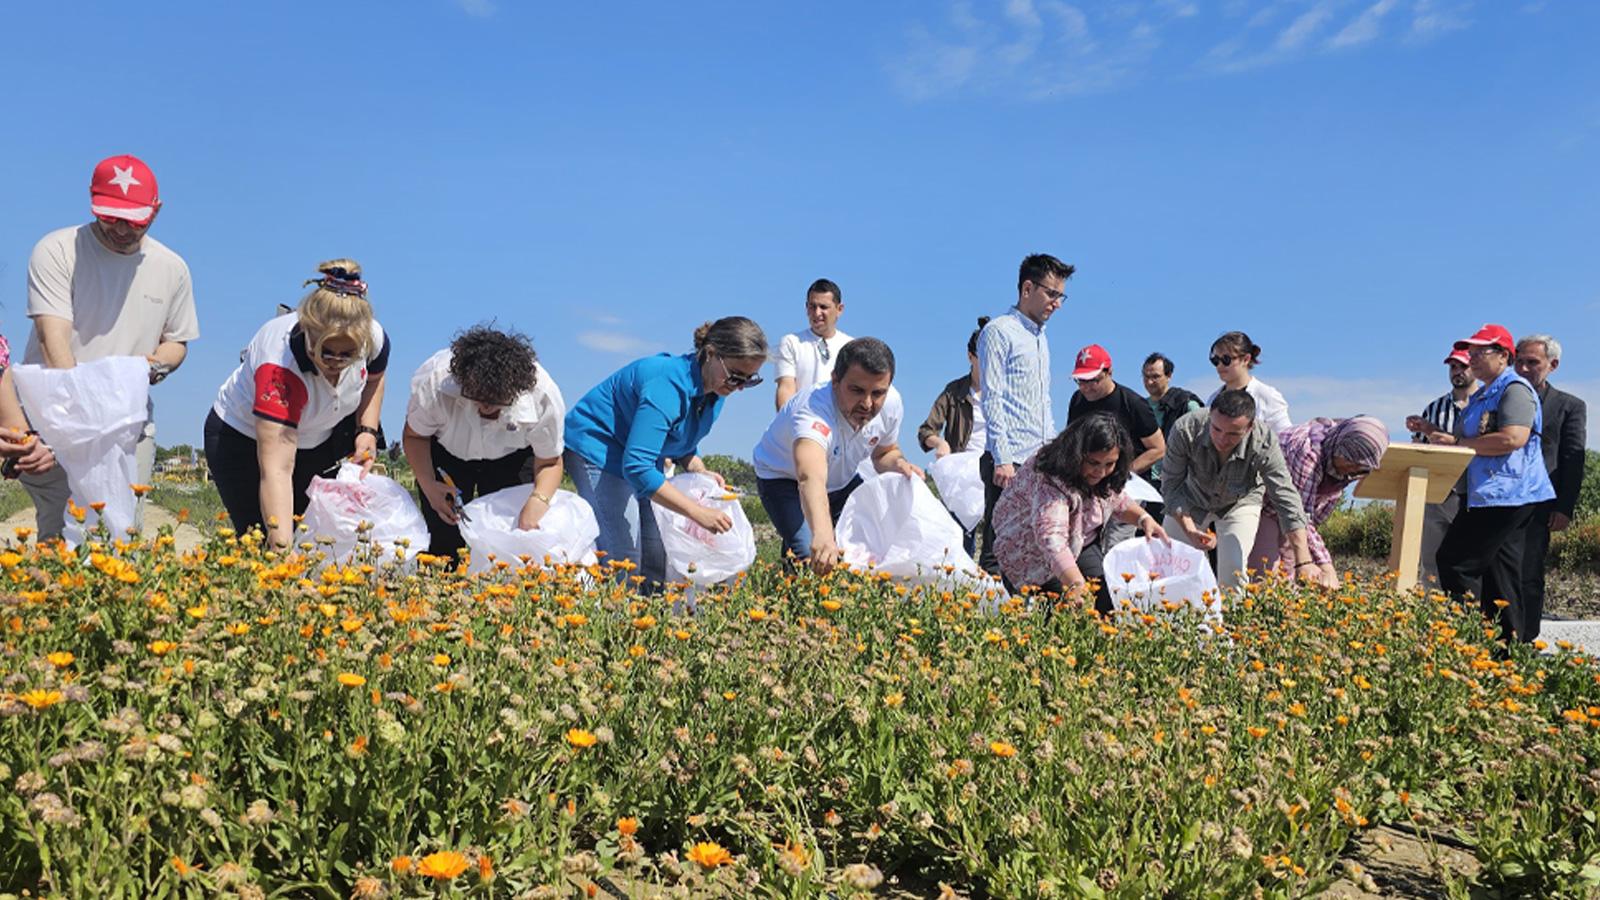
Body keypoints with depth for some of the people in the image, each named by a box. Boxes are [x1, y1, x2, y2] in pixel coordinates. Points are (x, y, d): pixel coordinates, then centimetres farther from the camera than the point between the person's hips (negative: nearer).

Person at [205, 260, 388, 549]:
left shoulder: (374, 339, -24)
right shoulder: (279, 364, -39)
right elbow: (276, 469, -44)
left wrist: (367, 430, -10)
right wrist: (282, 546, -51)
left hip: (321, 442, 5)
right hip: (243, 441, -4)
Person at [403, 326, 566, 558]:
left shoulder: (543, 396, -35)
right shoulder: (433, 382, -35)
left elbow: (549, 463, -18)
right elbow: (415, 436, -14)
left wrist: (538, 500, -38)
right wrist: (429, 486, -29)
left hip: (512, 458, 0)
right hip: (446, 452, 0)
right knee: (444, 543, -9)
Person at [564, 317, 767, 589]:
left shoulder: (715, 389, -4)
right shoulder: (668, 385, -31)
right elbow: (636, 467, -35)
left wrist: (701, 473, -9)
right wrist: (698, 512, -34)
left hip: (641, 456, 9)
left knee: (657, 562, 1)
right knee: (623, 561, -17)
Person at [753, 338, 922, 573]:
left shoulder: (891, 402, -21)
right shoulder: (813, 412, -43)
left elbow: (883, 453, 1)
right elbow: (811, 479, -61)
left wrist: (898, 463, -23)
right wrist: (822, 535, -79)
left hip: (842, 480, 6)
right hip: (782, 479, -6)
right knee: (811, 556, -25)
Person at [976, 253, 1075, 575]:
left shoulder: (1040, 337, 21)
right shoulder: (999, 331, -5)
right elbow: (992, 399, -12)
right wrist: (1003, 459, -17)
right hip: (1010, 462, -8)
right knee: (998, 549, -7)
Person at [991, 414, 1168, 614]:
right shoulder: (1049, 480, -37)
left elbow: (1115, 499, 13)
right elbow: (1051, 537, -50)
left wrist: (1144, 518, -8)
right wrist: (1076, 586, -62)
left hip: (1080, 543, 7)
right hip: (1033, 557, -7)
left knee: (1107, 599, -6)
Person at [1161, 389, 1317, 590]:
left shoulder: (1265, 443, -35)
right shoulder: (1185, 430, -34)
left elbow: (1287, 500, -32)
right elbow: (1172, 486, -22)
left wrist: (1304, 562, -36)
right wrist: (1190, 530, -34)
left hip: (1240, 503, -1)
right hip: (1192, 499, 1)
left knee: (1233, 576, -17)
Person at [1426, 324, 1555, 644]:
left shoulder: (1515, 389, -9)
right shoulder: (1481, 397, 22)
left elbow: (1513, 438, -24)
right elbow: (1473, 441, 31)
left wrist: (1457, 442, -17)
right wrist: (1434, 432, 15)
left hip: (1506, 495, -10)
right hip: (1491, 497, 10)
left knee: (1455, 562, -12)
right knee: (1499, 578, 11)